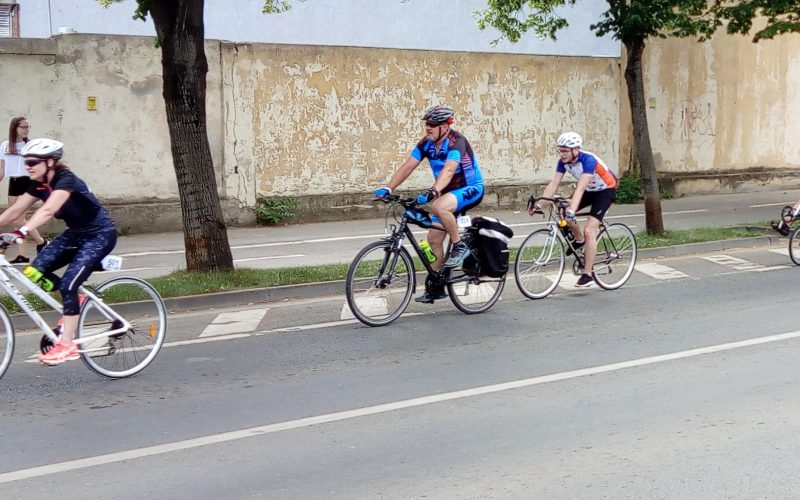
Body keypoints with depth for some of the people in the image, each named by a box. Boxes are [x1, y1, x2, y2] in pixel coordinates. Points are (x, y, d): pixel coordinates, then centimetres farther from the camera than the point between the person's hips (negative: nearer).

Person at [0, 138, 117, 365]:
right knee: (35, 271, -8)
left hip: (100, 234, -8)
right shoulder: (39, 184, -2)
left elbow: (48, 210, -42)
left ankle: (67, 345, -11)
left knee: (68, 283, -19)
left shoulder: (66, 180, -26)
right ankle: (74, 300, 15)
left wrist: (22, 232, -53)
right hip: (76, 233, 8)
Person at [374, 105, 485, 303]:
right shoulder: (426, 143, -3)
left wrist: (433, 192, -55)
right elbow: (408, 166, -9)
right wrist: (388, 188, -21)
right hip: (449, 192, 8)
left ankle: (459, 246, -16)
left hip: (471, 190, -8)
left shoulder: (456, 142, -24)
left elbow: (448, 170, -40)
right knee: (433, 238, 2)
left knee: (439, 206, -37)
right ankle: (436, 287, 13)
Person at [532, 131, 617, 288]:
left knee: (589, 231, -18)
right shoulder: (563, 161, -14)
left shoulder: (588, 160, -34)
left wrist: (572, 211, -54)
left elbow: (580, 188, -44)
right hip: (590, 189, 7)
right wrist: (539, 204, -29)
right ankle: (579, 239, 15)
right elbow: (553, 184, -18)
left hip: (606, 190, -7)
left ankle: (587, 275, -13)